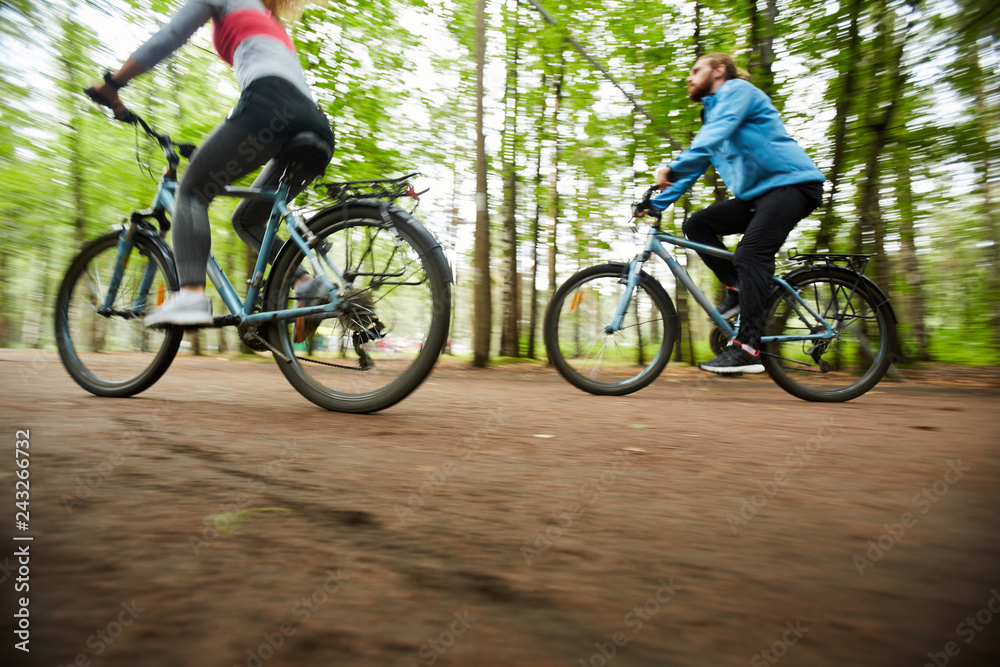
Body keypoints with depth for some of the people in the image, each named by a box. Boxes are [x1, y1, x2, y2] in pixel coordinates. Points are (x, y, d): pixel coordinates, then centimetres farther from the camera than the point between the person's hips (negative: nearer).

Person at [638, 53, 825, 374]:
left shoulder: (737, 89, -2)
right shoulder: (712, 113, 24)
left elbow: (718, 133, -22)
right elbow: (694, 164, 22)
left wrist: (674, 168, -34)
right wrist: (656, 203, 12)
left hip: (791, 182, -9)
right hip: (756, 194, 9)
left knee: (751, 251, -27)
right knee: (697, 225, -4)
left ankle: (747, 349, -31)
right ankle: (739, 289, -2)